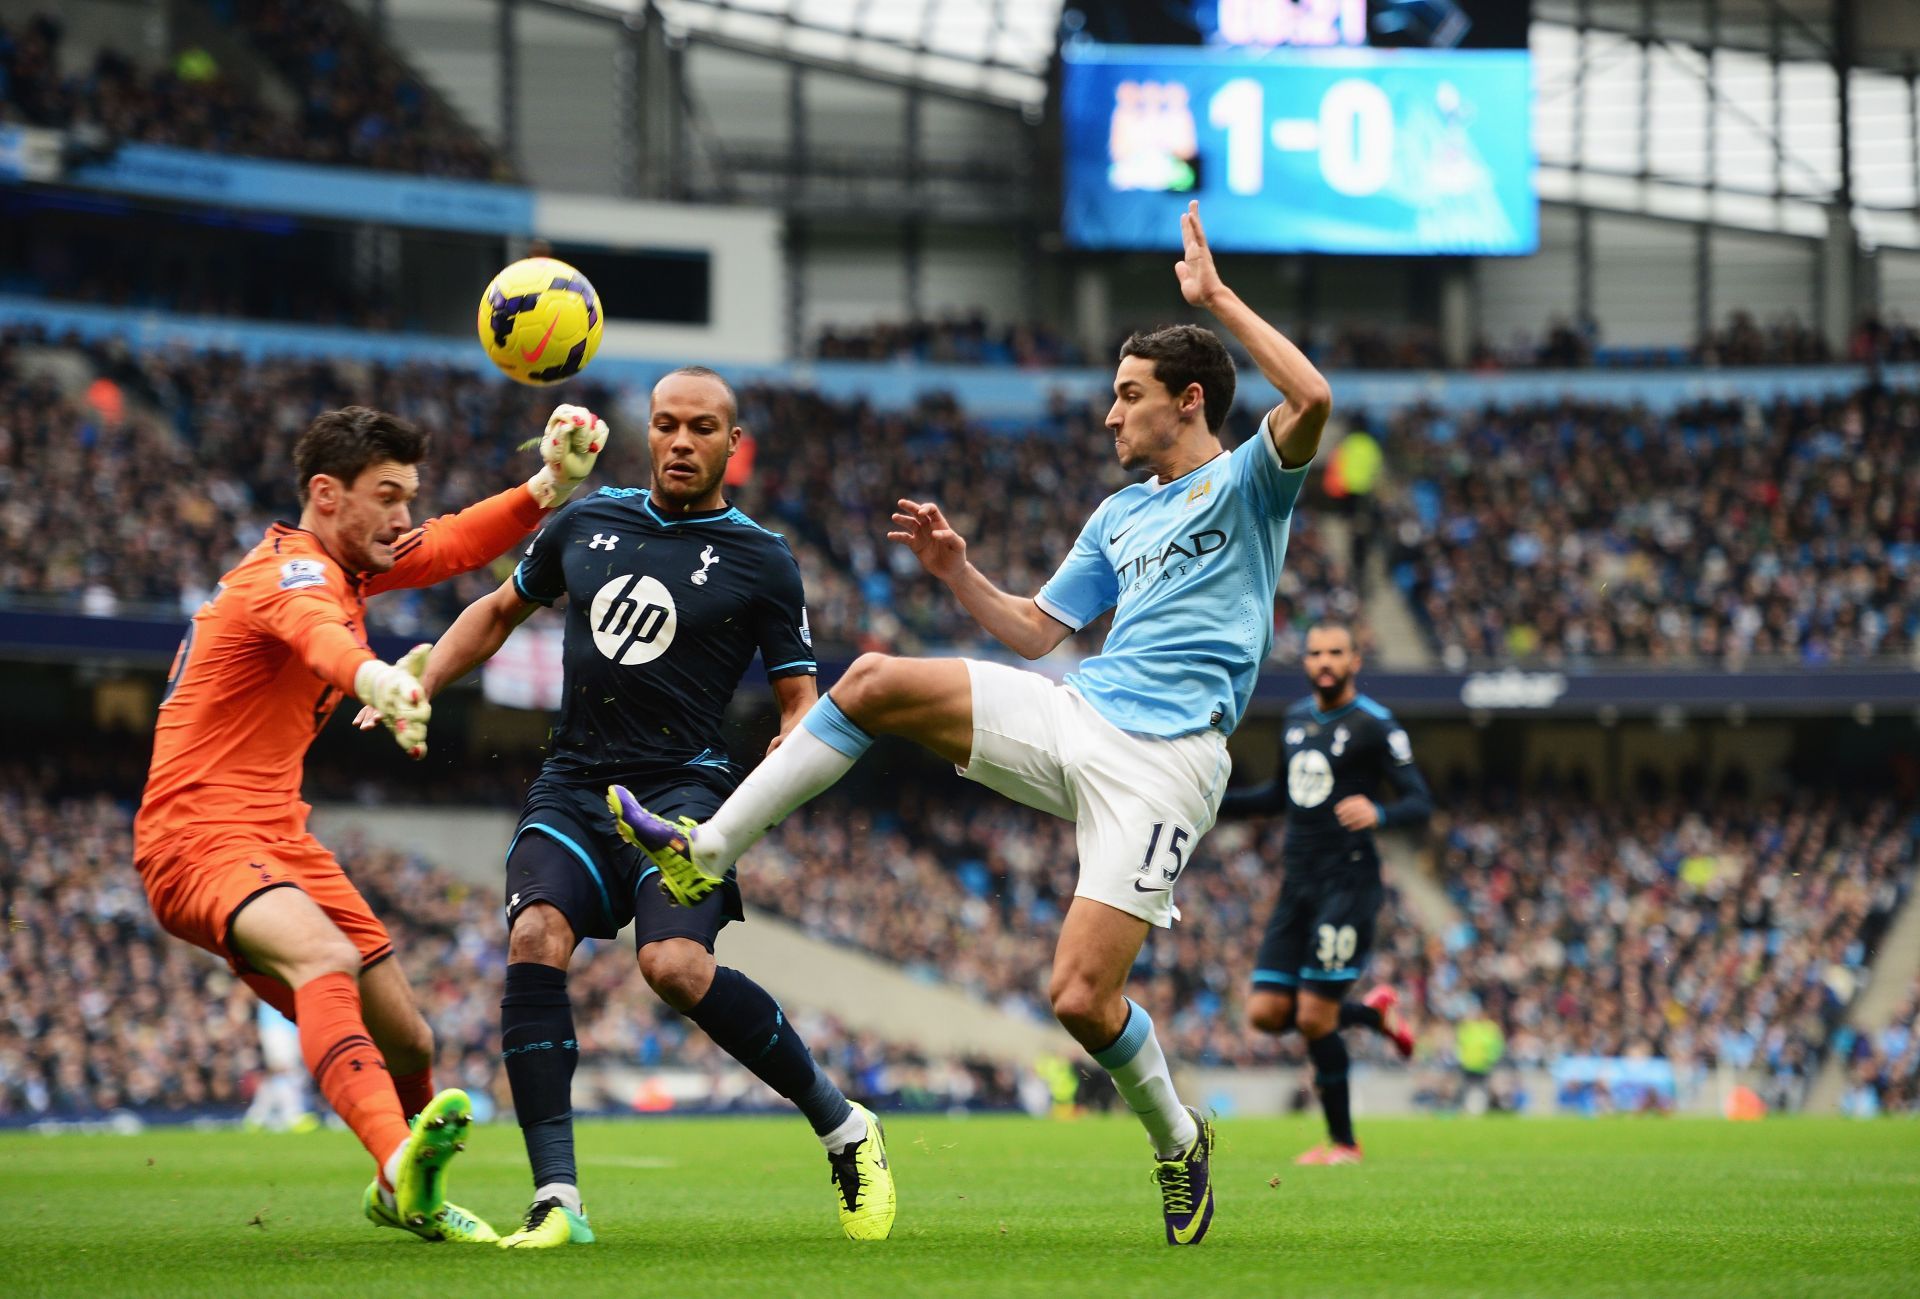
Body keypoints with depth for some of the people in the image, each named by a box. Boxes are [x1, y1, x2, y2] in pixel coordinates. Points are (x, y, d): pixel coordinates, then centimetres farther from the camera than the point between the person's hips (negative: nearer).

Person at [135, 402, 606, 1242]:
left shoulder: (345, 565, 13)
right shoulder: (292, 571, -18)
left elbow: (458, 543, 20)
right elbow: (318, 633, -42)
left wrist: (555, 481, 2)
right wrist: (377, 679, -66)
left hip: (279, 839, 10)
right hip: (199, 836, -10)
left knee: (406, 1044, 10)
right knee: (327, 959, -38)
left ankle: (402, 1196, 38)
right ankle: (398, 1158, -58)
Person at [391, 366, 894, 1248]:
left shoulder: (761, 562, 3)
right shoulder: (588, 523, 13)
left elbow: (799, 697, 5)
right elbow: (499, 612, 28)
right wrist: (414, 687, 15)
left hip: (682, 788, -4)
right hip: (573, 785, 4)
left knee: (674, 963, -28)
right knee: (535, 939, -24)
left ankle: (843, 1127, -6)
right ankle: (556, 1198, -25)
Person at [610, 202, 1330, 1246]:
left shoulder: (1245, 485, 2)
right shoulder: (1119, 516, 23)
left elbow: (1311, 399, -19)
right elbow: (1034, 631, 26)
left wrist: (1215, 296, -17)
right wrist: (958, 573, 9)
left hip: (1161, 759, -7)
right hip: (1073, 717, 7)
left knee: (1082, 998, -15)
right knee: (876, 680, -11)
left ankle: (1178, 1139, 14)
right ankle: (706, 852, -7)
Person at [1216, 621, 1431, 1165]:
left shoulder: (1374, 726, -8)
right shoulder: (1296, 719, 14)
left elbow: (1421, 804, -14)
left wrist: (1379, 813, -35)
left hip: (1348, 881, -7)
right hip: (1299, 884, 7)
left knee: (1314, 1018, -9)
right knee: (1266, 1013, 0)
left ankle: (1342, 1142, 7)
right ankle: (1373, 1014, 25)